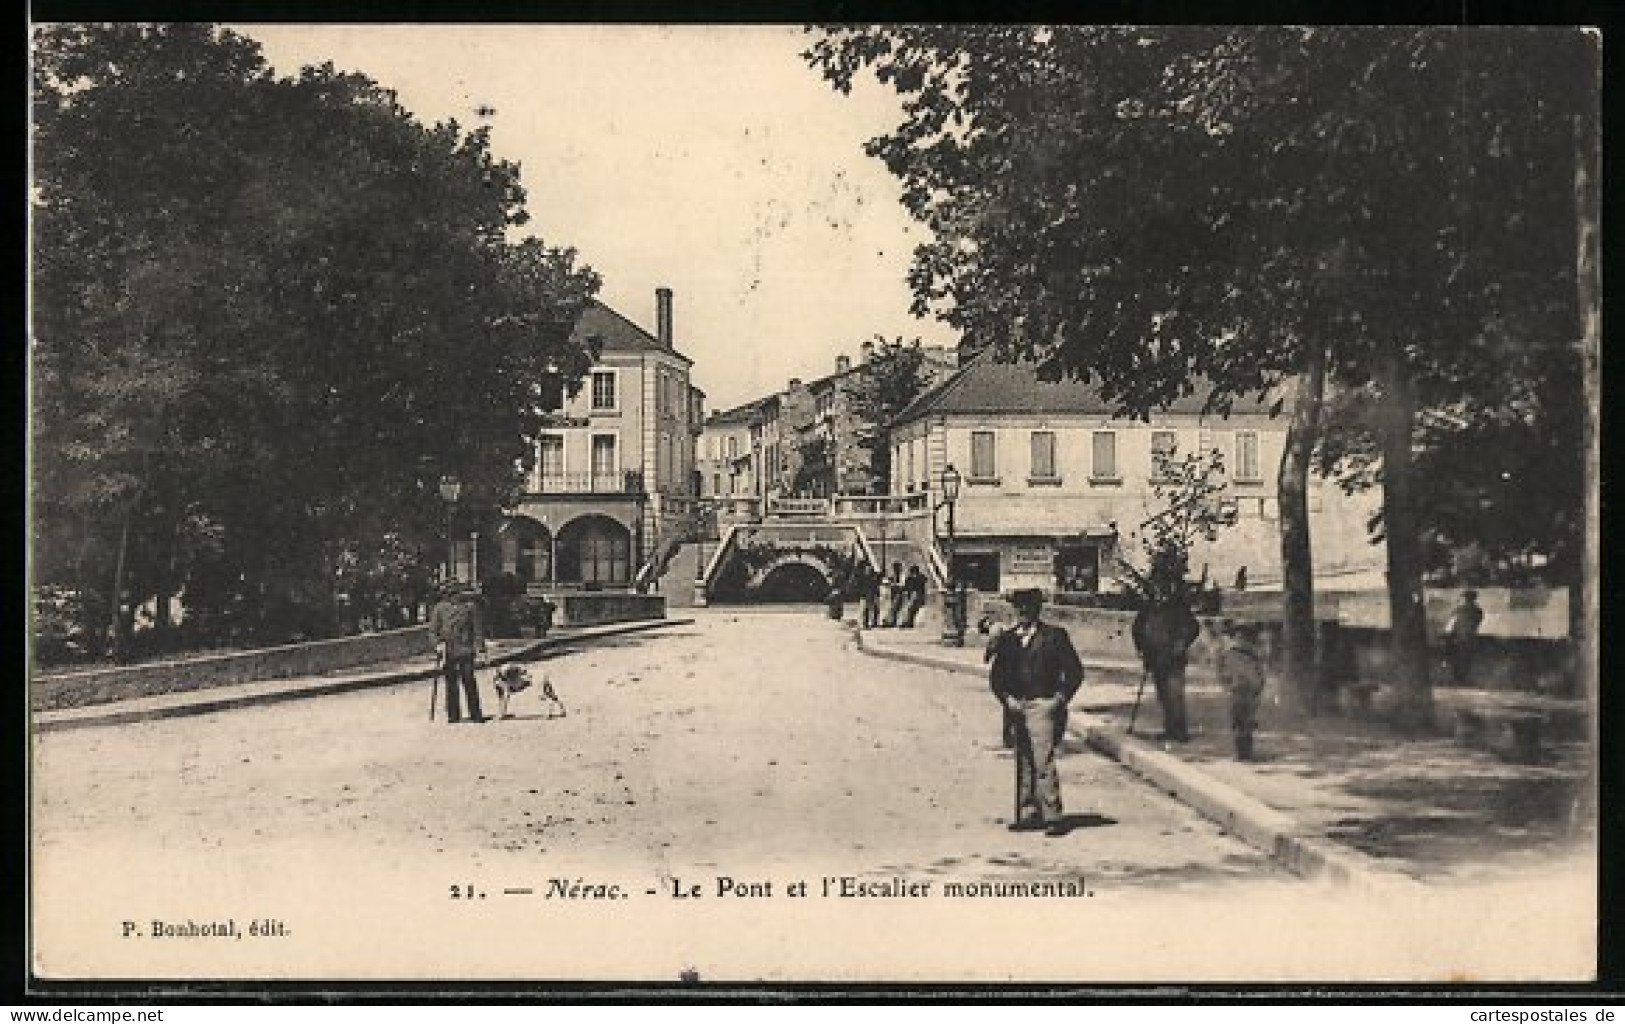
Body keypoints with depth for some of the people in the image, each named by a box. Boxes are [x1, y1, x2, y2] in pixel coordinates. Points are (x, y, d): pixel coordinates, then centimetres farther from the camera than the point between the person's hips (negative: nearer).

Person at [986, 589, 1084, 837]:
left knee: (1043, 762, -13)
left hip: (1042, 707, -5)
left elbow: (1074, 670, 2)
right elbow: (996, 674, 14)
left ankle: (1052, 816, -10)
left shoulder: (1054, 636, 2)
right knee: (1024, 765, 8)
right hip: (1016, 707, 5)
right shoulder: (1006, 638, 13)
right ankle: (1029, 815, 13)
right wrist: (1006, 698, -1)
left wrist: (1060, 698, -6)